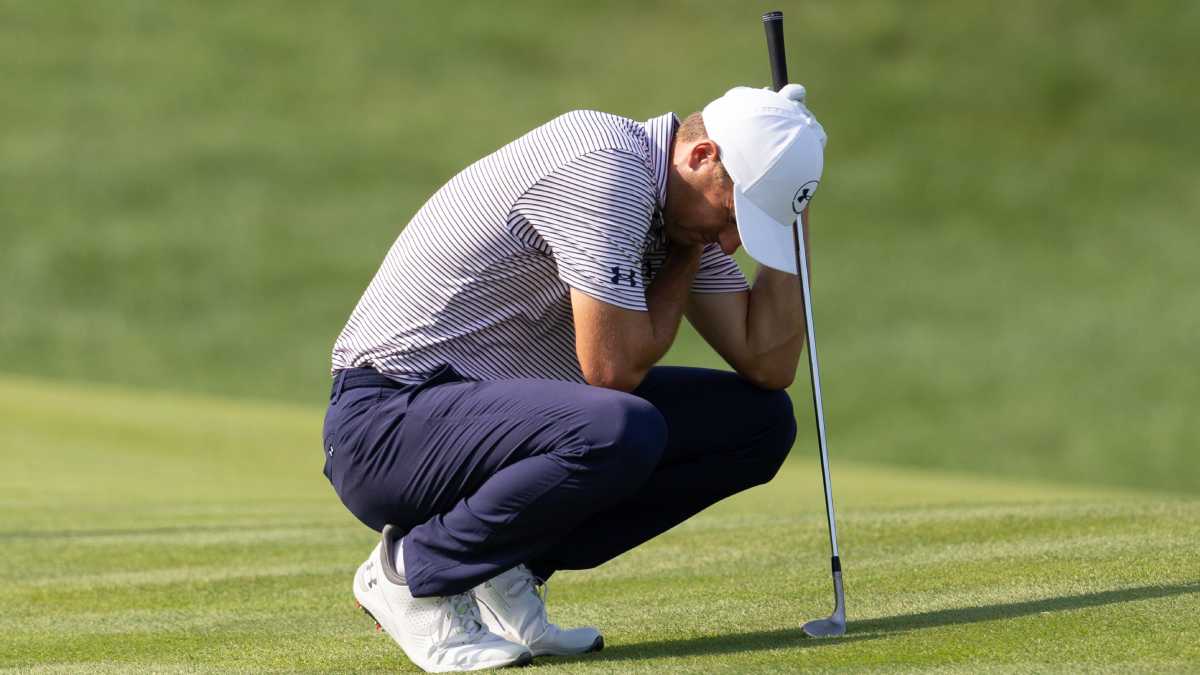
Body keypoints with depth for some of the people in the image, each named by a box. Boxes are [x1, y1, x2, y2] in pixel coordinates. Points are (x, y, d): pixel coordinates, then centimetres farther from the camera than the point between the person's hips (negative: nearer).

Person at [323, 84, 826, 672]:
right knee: (620, 433, -36)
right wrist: (685, 261, -7)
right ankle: (411, 572, -12)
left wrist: (786, 232, -1)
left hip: (500, 408, 10)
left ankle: (509, 568, 3)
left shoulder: (688, 211, 8)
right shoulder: (606, 168, -22)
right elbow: (614, 367, -22)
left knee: (760, 420, 3)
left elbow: (768, 367, 7)